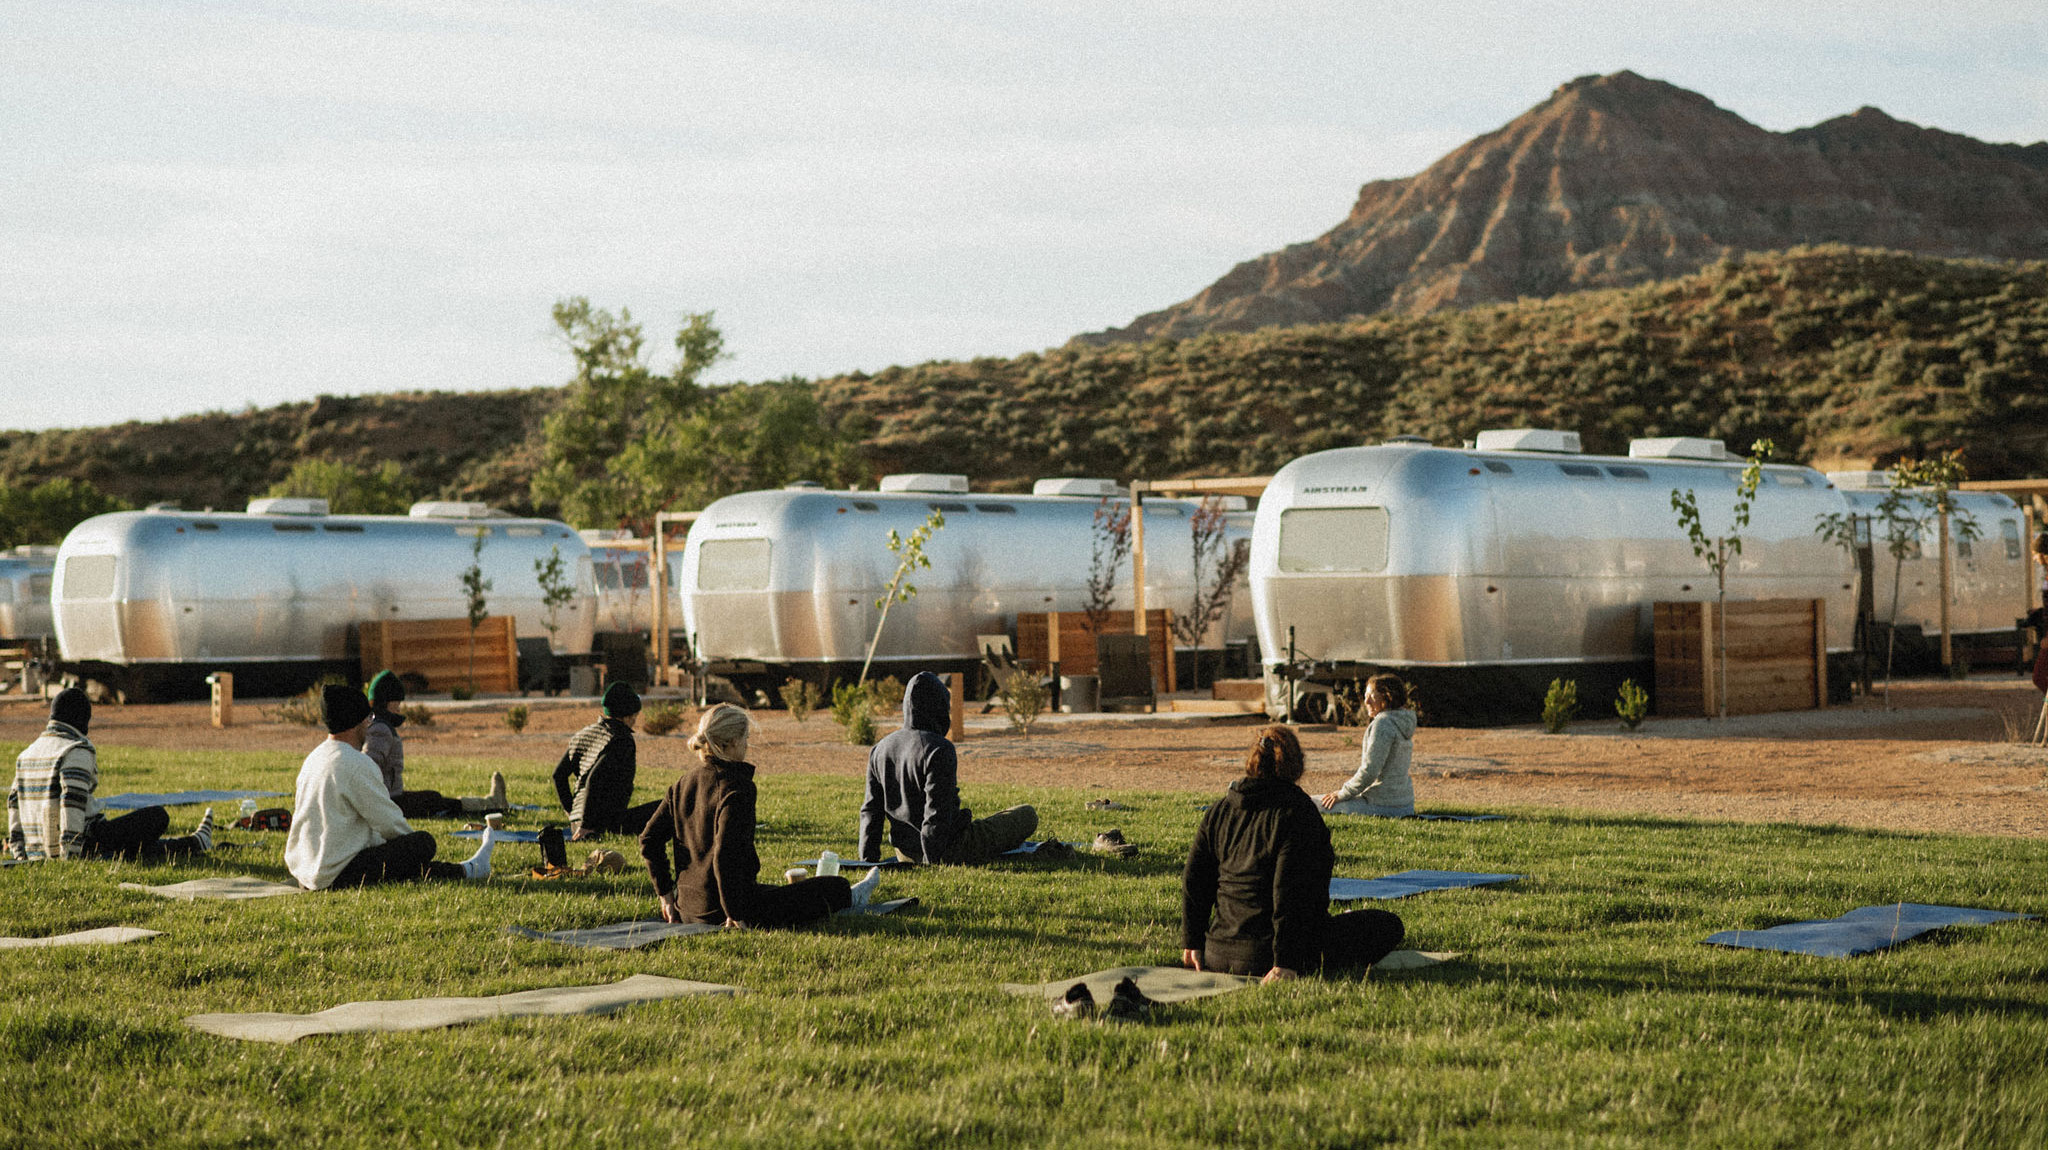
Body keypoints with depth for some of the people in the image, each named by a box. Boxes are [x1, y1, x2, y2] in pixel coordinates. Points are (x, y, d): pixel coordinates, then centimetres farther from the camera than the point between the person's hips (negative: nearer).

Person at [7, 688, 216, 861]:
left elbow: (15, 801, 15)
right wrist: (70, 855, -28)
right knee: (158, 816, 3)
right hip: (83, 844, -9)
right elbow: (73, 800, -26)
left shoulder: (29, 752, 12)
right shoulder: (78, 751, -15)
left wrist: (18, 853, 19)